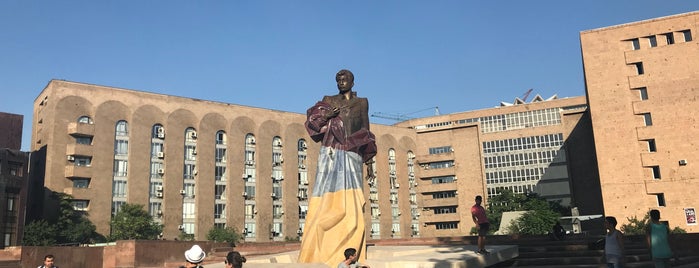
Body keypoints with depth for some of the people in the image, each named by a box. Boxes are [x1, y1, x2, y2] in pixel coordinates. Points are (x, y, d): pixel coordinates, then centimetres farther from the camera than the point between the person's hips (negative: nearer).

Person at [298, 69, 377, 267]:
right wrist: (325, 116, -11)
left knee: (351, 205, -7)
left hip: (352, 157, 1)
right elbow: (312, 123, 10)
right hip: (331, 155, -1)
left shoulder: (362, 103, 16)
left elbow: (366, 134, 15)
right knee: (327, 202, -8)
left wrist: (369, 162, 10)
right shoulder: (329, 101, 13)